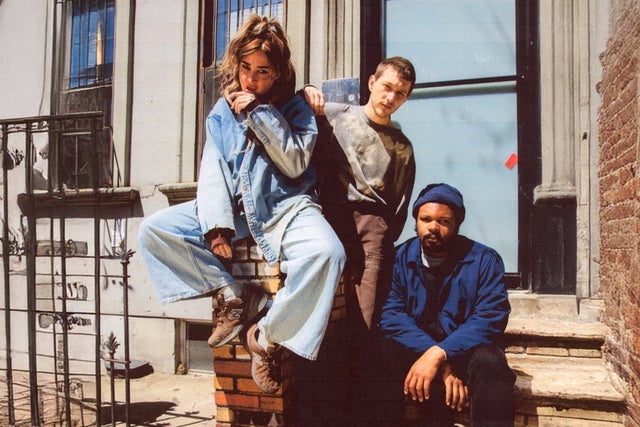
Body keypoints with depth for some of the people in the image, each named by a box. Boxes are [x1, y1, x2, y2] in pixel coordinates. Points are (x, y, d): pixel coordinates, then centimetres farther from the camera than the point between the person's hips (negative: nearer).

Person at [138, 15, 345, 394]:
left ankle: (266, 336, -16)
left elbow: (296, 164, -9)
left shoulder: (295, 108, 4)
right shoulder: (222, 112, 11)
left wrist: (261, 115, -13)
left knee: (326, 252, -35)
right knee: (153, 230, -13)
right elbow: (212, 171, 1)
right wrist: (217, 226, -14)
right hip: (233, 209, 4)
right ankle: (231, 294, -8)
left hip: (285, 206, -3)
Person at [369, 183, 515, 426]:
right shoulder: (399, 259, -1)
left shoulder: (484, 260, -4)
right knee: (381, 355, -29)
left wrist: (438, 354, -30)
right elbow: (391, 315, -12)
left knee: (489, 361, -33)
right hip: (414, 349, 1)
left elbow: (490, 317, -15)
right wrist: (443, 365, -25)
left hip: (466, 349, -1)